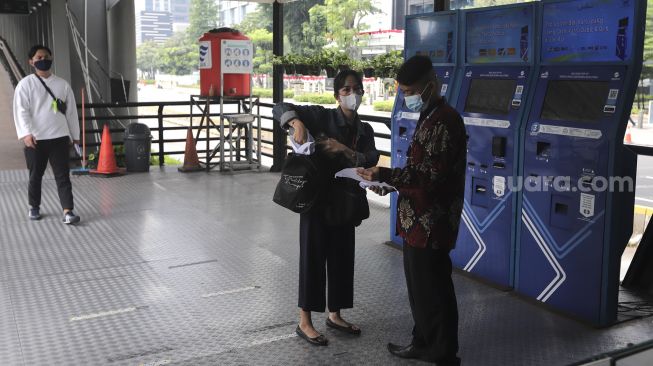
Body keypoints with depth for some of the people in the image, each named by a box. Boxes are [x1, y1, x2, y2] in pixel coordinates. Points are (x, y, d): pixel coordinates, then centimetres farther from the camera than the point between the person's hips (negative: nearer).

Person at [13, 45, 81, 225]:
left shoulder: (62, 84, 8)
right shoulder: (25, 84, 0)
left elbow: (71, 111, 11)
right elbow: (21, 111, -9)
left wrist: (75, 135, 11)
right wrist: (26, 133, -22)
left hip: (59, 137, 1)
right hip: (35, 139, -1)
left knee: (63, 175, -4)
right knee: (35, 176, 12)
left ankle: (68, 211, -7)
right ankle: (34, 207, 31)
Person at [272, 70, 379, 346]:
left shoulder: (365, 131, 8)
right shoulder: (322, 117, -7)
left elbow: (371, 160, -8)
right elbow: (280, 108, -14)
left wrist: (345, 150, -23)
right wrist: (296, 122, -34)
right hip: (316, 198, -5)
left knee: (342, 257, 13)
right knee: (313, 256, 0)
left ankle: (335, 315, 30)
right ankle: (304, 322, 12)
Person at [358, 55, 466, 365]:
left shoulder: (445, 121, -18)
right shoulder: (429, 118, 14)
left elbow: (430, 174, -25)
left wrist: (383, 174, -24)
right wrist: (389, 183, 9)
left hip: (431, 223, -10)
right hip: (418, 220, 10)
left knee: (434, 290, 1)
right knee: (419, 284, 20)